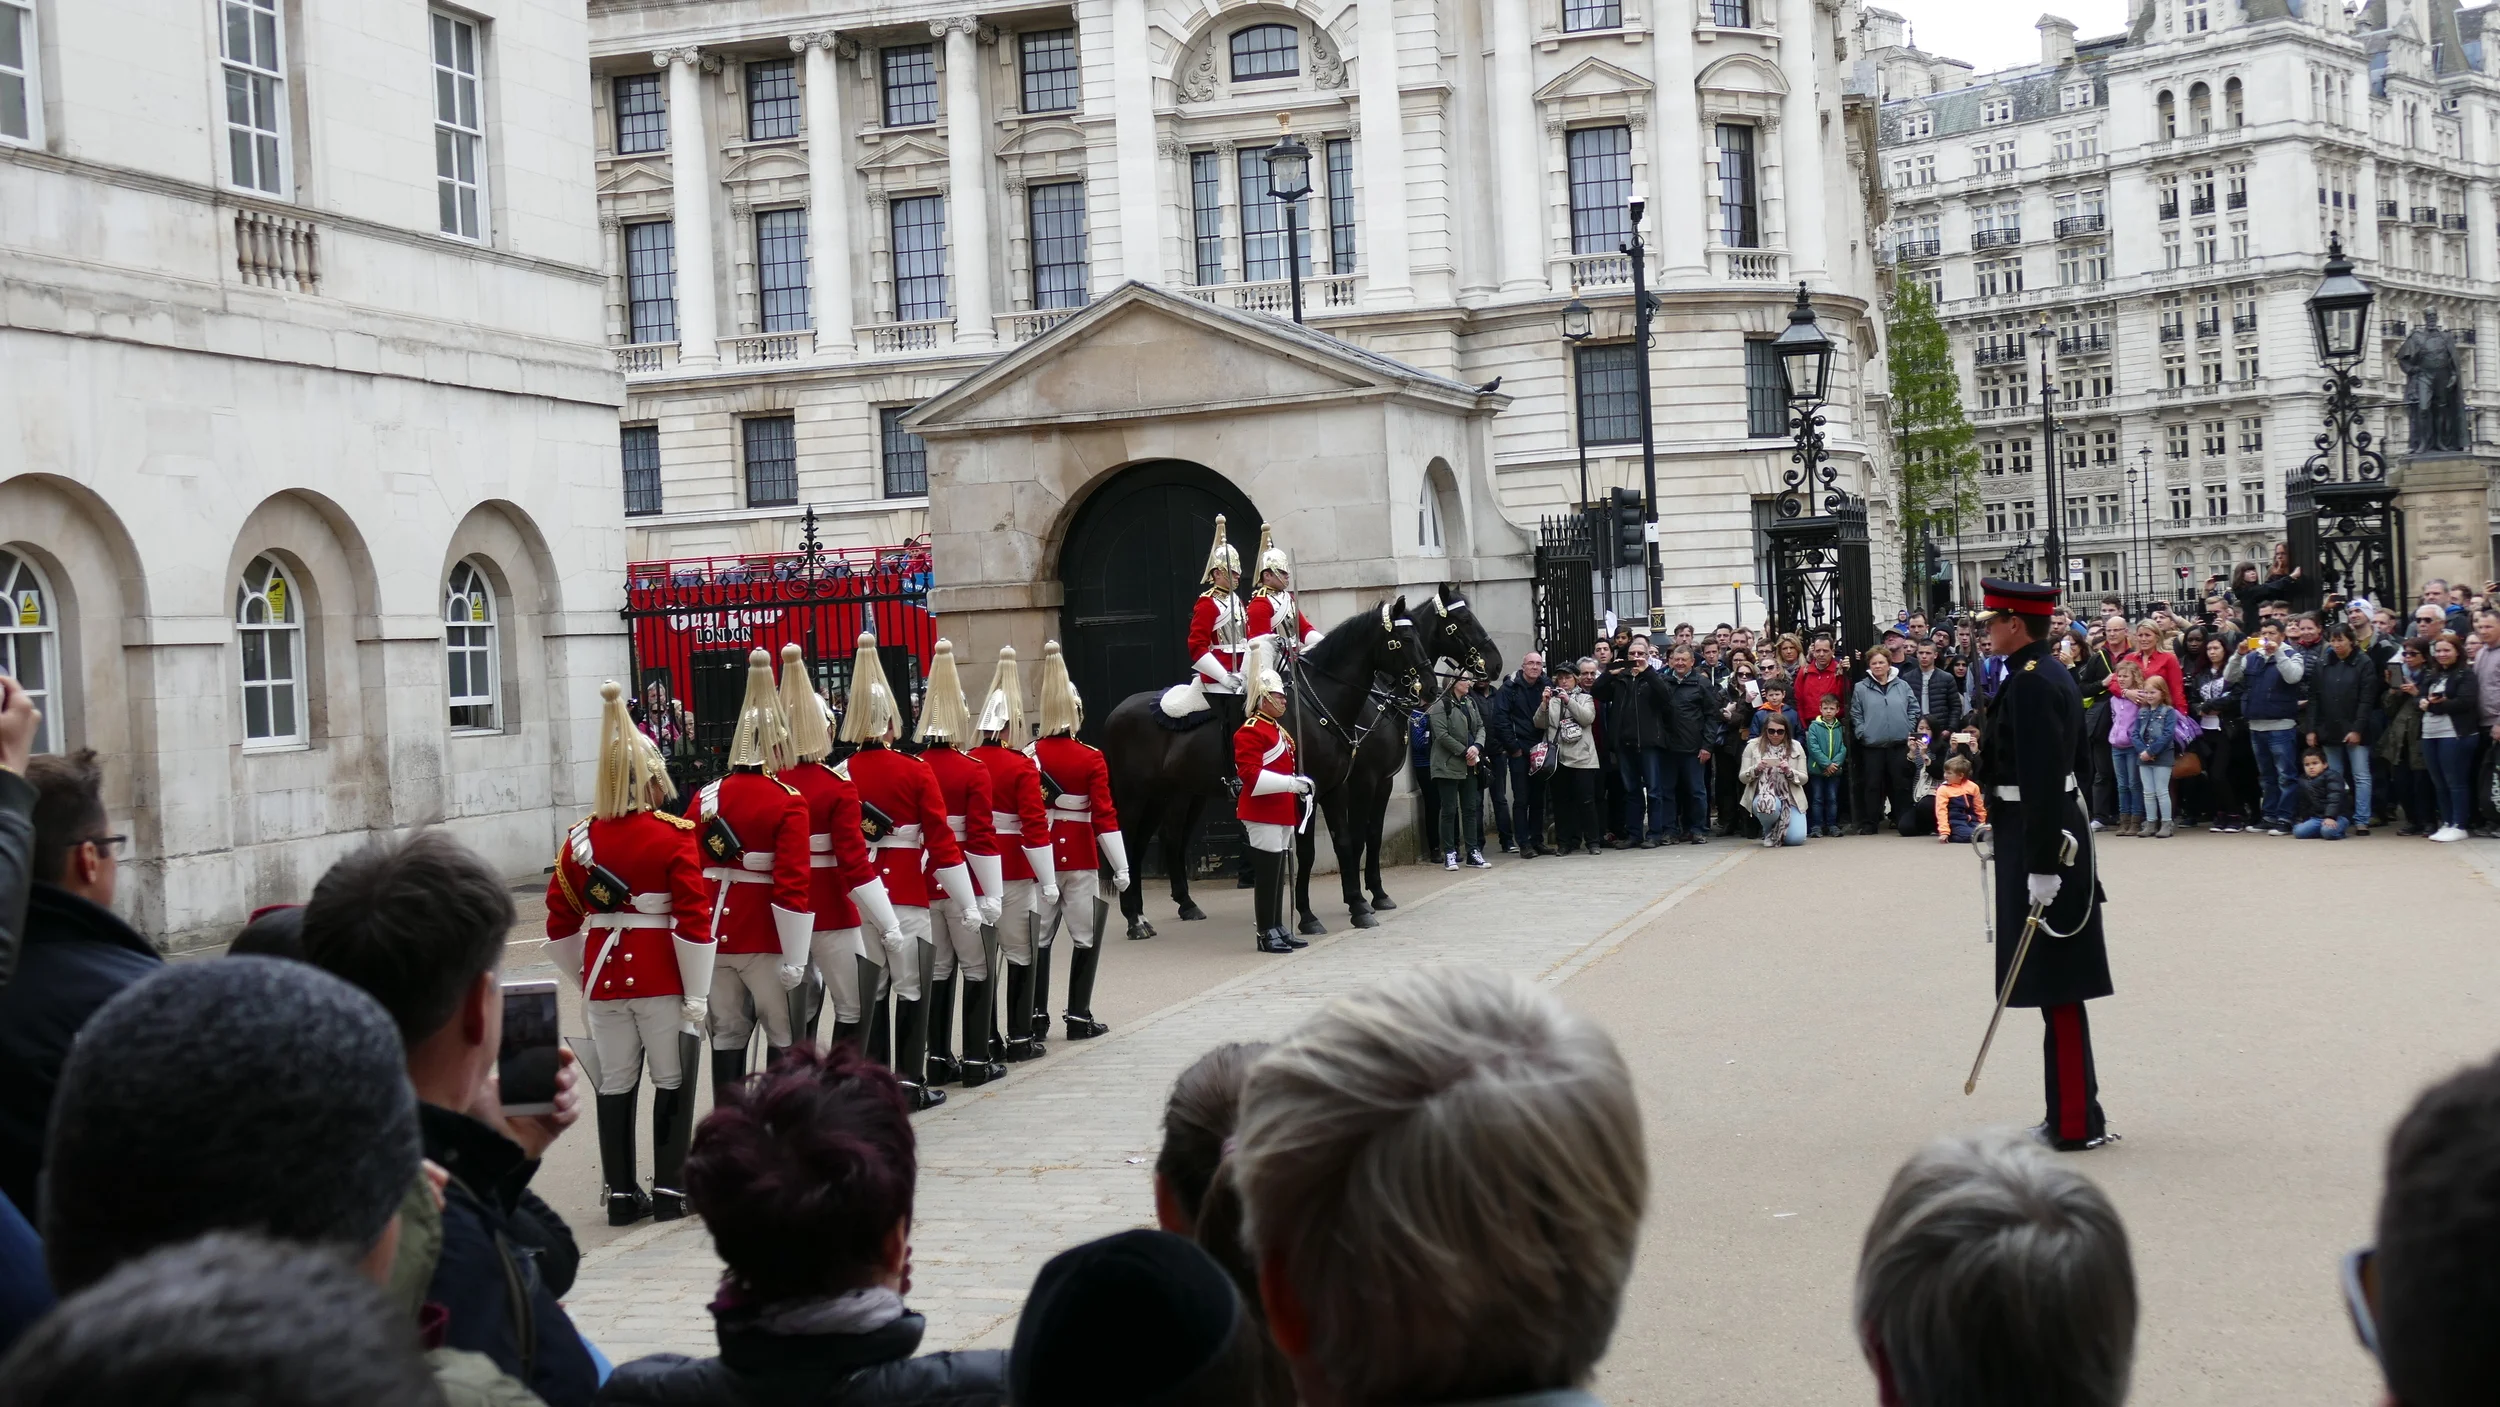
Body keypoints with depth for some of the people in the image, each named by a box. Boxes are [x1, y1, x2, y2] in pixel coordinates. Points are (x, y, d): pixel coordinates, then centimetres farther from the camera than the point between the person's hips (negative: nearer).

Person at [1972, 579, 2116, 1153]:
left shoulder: (2029, 683, -19)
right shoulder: (2054, 674, 13)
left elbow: (2042, 782, -24)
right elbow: (2079, 758, 20)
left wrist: (2041, 866, -24)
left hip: (2037, 841, -11)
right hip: (2063, 833, 11)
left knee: (2055, 985, -5)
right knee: (2060, 982, 15)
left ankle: (2075, 1122, 0)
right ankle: (2073, 1112, 22)